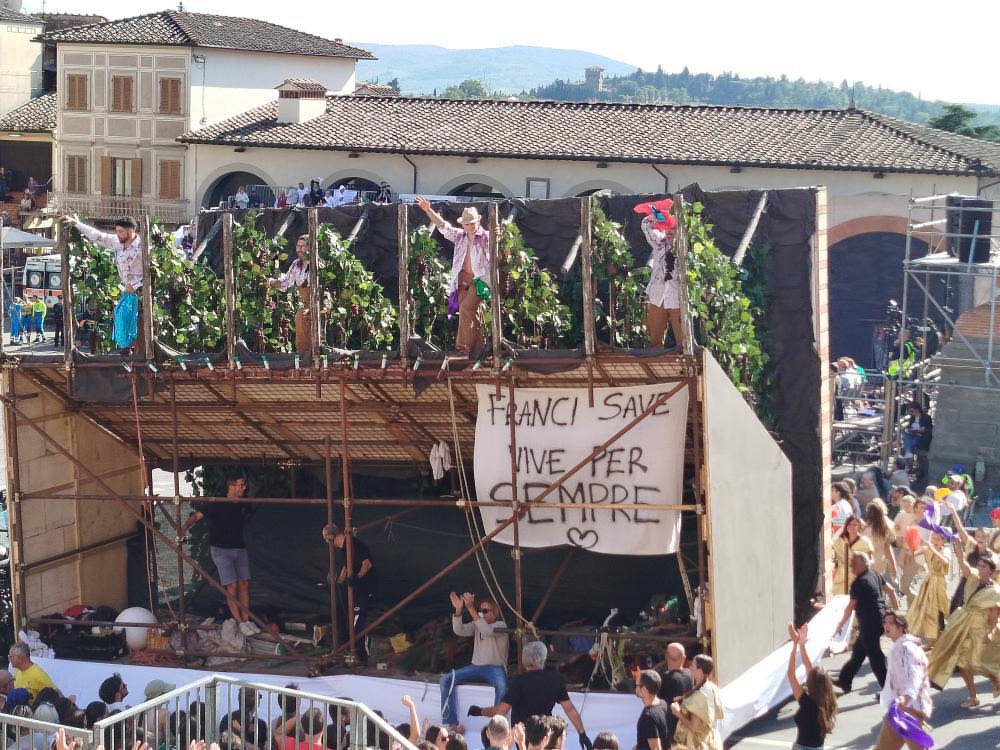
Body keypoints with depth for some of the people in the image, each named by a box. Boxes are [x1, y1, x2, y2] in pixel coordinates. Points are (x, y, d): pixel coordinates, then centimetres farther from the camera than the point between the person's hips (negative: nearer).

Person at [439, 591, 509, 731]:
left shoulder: (501, 625, -3)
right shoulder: (477, 625, 13)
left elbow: (488, 631, -26)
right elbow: (459, 631, -4)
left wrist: (471, 608, -32)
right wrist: (458, 610, -20)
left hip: (495, 667, -6)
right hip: (476, 666, 6)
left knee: (502, 687, -39)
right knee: (447, 679, -12)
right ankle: (452, 723, -15)